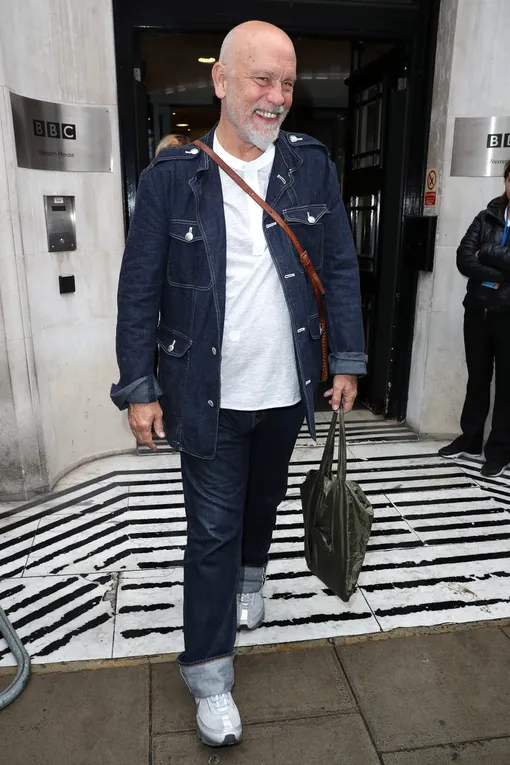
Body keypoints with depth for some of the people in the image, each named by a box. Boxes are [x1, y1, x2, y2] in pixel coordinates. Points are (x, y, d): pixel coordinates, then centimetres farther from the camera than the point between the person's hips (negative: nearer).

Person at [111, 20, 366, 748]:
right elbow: (140, 290, -5)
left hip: (287, 387, 3)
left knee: (266, 496, 24)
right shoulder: (171, 175, -7)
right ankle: (209, 671, 23)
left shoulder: (312, 163, 1)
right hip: (208, 394, -3)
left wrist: (347, 359, 0)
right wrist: (138, 387, -7)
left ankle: (251, 575, 54)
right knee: (212, 529, 5)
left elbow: (341, 268, 3)